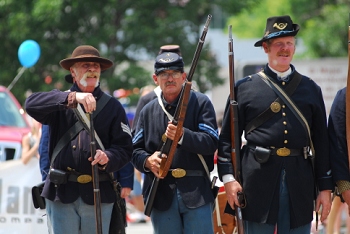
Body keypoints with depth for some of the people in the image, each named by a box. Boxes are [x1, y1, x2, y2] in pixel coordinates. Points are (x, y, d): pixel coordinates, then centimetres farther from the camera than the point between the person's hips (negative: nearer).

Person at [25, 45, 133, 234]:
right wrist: (72, 98, -27)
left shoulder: (112, 106, 10)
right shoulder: (59, 103, 7)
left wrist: (108, 158, -20)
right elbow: (31, 104, -16)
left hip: (99, 194, 1)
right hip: (61, 192, -1)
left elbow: (125, 148, 4)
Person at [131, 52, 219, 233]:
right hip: (161, 195, 3)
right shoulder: (148, 111, 14)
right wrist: (147, 161, -12)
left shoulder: (200, 103, 3)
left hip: (196, 191, -3)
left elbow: (211, 143, -8)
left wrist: (183, 136, -25)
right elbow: (135, 150, 11)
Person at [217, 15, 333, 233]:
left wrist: (326, 187, 7)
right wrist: (228, 177, -6)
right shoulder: (244, 88, 5)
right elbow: (227, 138, 4)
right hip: (258, 181, -2)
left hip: (300, 181, 2)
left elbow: (322, 141, 11)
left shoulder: (311, 89, 12)